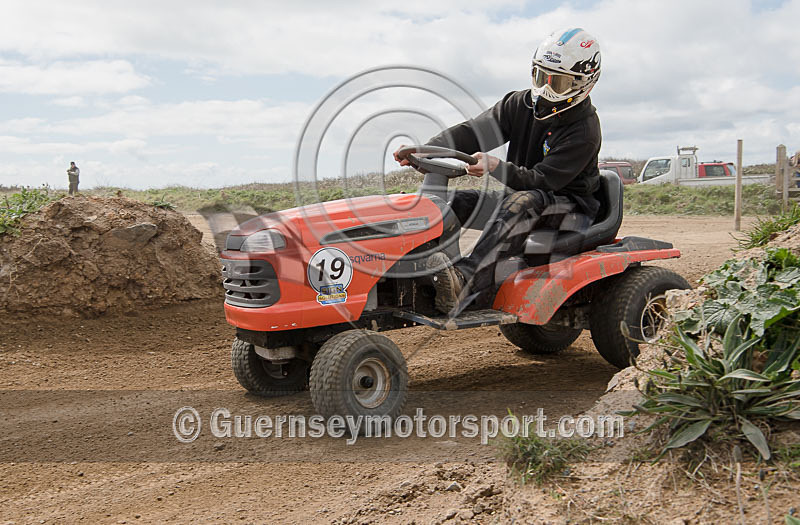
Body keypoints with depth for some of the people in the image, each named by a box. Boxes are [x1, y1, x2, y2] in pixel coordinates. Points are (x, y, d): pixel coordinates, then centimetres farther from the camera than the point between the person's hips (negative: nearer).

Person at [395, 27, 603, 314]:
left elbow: (544, 180, -24)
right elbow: (475, 131, -9)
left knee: (523, 201, -40)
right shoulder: (520, 104, 3)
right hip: (520, 196, 7)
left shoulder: (584, 129, -16)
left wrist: (496, 166, -40)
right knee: (456, 200, -11)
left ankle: (467, 280, -59)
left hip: (569, 204, -7)